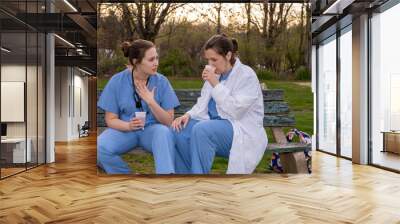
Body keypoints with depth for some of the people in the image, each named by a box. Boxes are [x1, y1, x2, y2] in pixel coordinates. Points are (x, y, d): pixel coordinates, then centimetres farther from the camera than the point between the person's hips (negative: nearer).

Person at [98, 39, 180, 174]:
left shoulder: (161, 81, -5)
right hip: (124, 129, 1)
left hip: (152, 129, -1)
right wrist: (129, 125, -23)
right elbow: (110, 119, -2)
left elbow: (168, 121, -6)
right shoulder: (117, 81, -5)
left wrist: (151, 102, -21)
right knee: (99, 148, -27)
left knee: (164, 132, -35)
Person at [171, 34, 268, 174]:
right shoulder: (215, 74, 12)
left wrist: (215, 84, -21)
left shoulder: (247, 75, -10)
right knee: (177, 130, -16)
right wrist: (188, 115, -5)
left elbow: (234, 111, -21)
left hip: (241, 131, -7)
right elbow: (202, 104, 15)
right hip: (215, 125, 7)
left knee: (201, 130, -34)